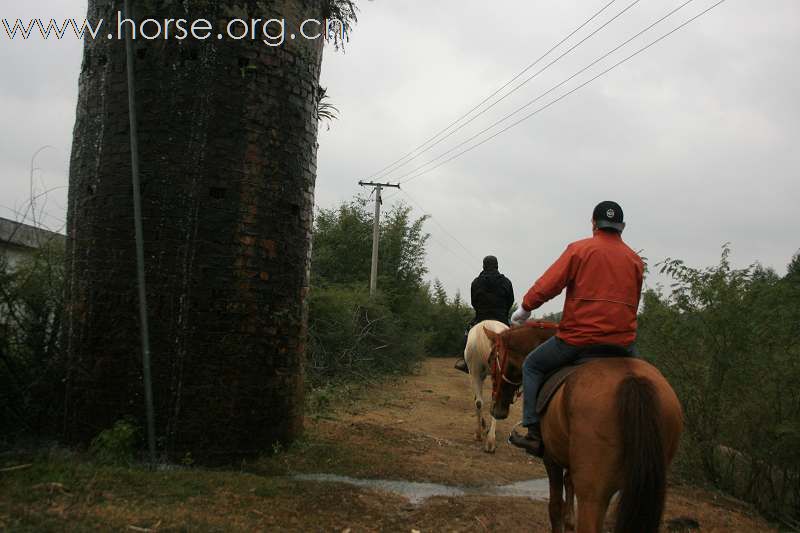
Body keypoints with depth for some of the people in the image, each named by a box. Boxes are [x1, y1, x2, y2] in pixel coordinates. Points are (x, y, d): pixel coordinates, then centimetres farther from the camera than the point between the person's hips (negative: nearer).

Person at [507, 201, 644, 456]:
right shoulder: (635, 260, 10)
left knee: (532, 365, 17)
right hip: (623, 342, 4)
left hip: (578, 339, -4)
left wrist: (524, 309, 8)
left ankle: (534, 433, 9)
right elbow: (632, 306, 14)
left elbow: (548, 285, -7)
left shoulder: (579, 249, -3)